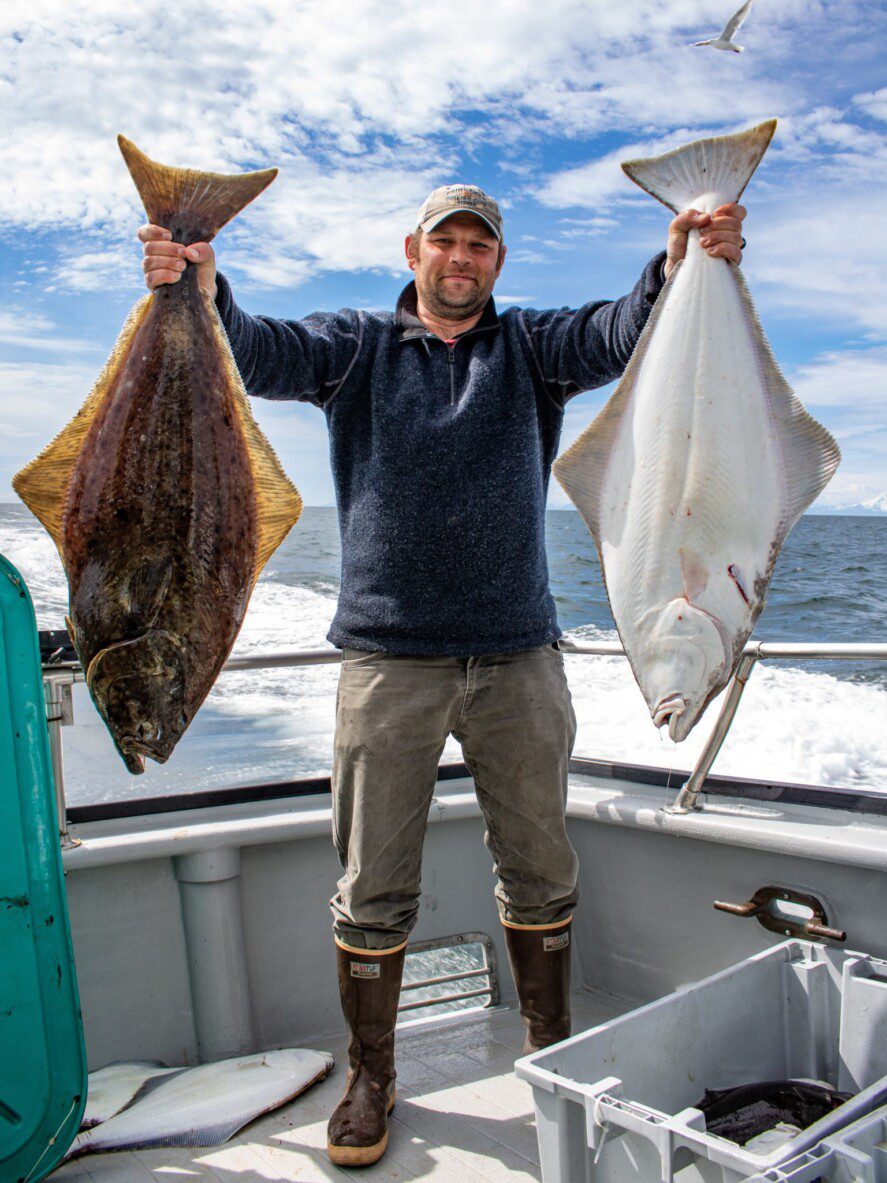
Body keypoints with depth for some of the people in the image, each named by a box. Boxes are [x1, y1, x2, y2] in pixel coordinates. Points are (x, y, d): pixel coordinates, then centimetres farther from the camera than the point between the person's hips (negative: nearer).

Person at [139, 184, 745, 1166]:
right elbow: (268, 356, -8)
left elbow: (618, 334, -8)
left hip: (517, 654, 2)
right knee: (373, 886, 6)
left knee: (539, 869, 13)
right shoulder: (360, 345, 9)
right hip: (387, 658, -1)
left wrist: (680, 268, -28)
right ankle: (369, 1078, 26)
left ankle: (552, 1056, 34)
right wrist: (206, 294, -29)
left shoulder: (529, 346, 11)